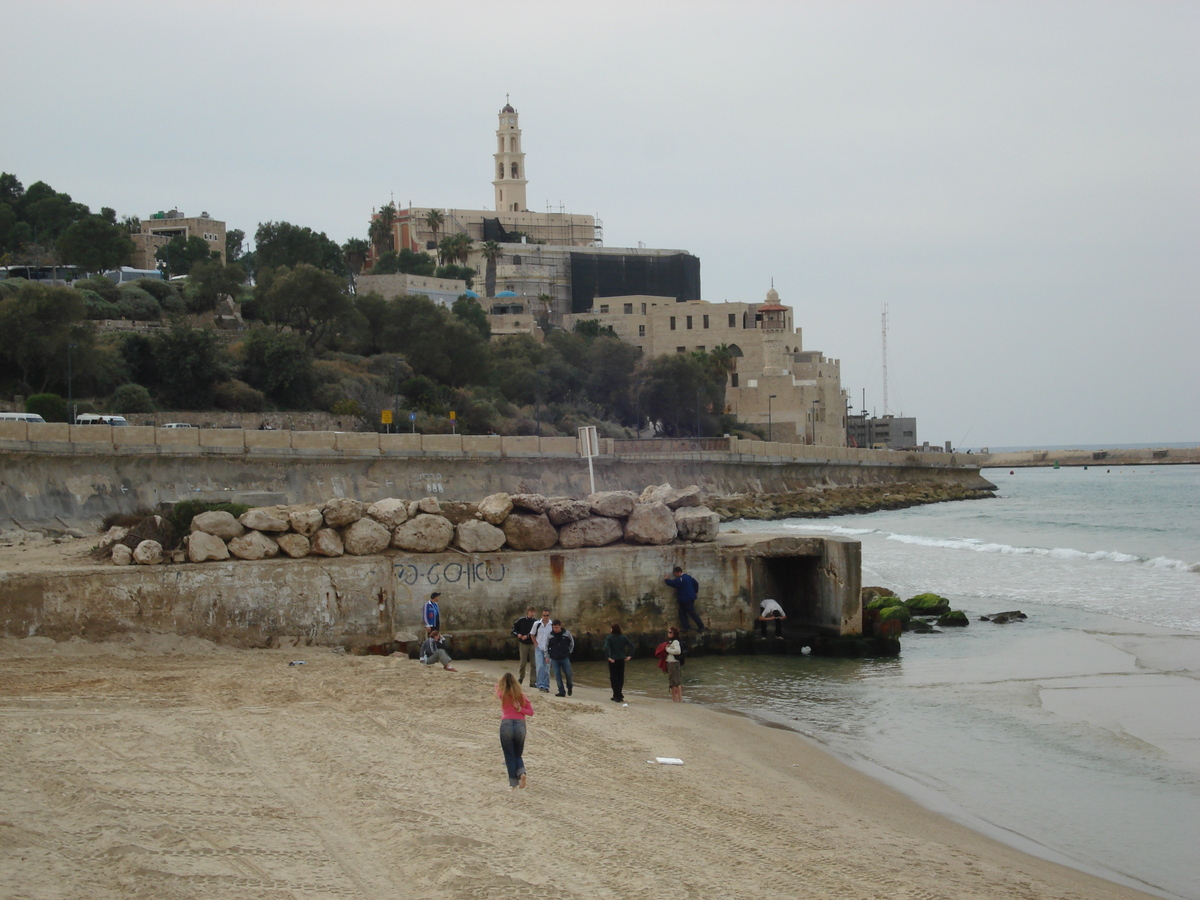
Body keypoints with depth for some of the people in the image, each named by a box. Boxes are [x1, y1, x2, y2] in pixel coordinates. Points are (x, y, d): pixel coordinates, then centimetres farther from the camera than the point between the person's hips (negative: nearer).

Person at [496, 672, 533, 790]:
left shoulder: (502, 694, 0)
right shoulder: (521, 695, 4)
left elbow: (497, 685, 22)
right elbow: (531, 712, 2)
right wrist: (519, 709, -4)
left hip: (506, 724, -2)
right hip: (520, 725, 2)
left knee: (509, 756, 6)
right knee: (517, 755, 16)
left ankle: (513, 783, 0)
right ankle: (521, 772, -12)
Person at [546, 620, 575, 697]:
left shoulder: (566, 633, -3)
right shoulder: (550, 635, -2)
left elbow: (572, 642, 14)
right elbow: (546, 646, 9)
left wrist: (570, 651, 9)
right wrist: (547, 656, 5)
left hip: (565, 658, -1)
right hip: (554, 659, 1)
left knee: (568, 673, -1)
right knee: (557, 676, -2)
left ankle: (569, 687, 27)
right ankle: (561, 691, 3)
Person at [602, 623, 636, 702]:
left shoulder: (609, 638, -9)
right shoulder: (623, 638, 3)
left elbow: (606, 648, -24)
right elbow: (631, 645, 1)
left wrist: (608, 657, -19)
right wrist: (630, 656, 3)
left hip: (613, 660, -4)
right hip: (622, 660, 4)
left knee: (614, 678, 2)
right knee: (620, 677, 15)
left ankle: (617, 696, -3)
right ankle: (619, 695, 23)